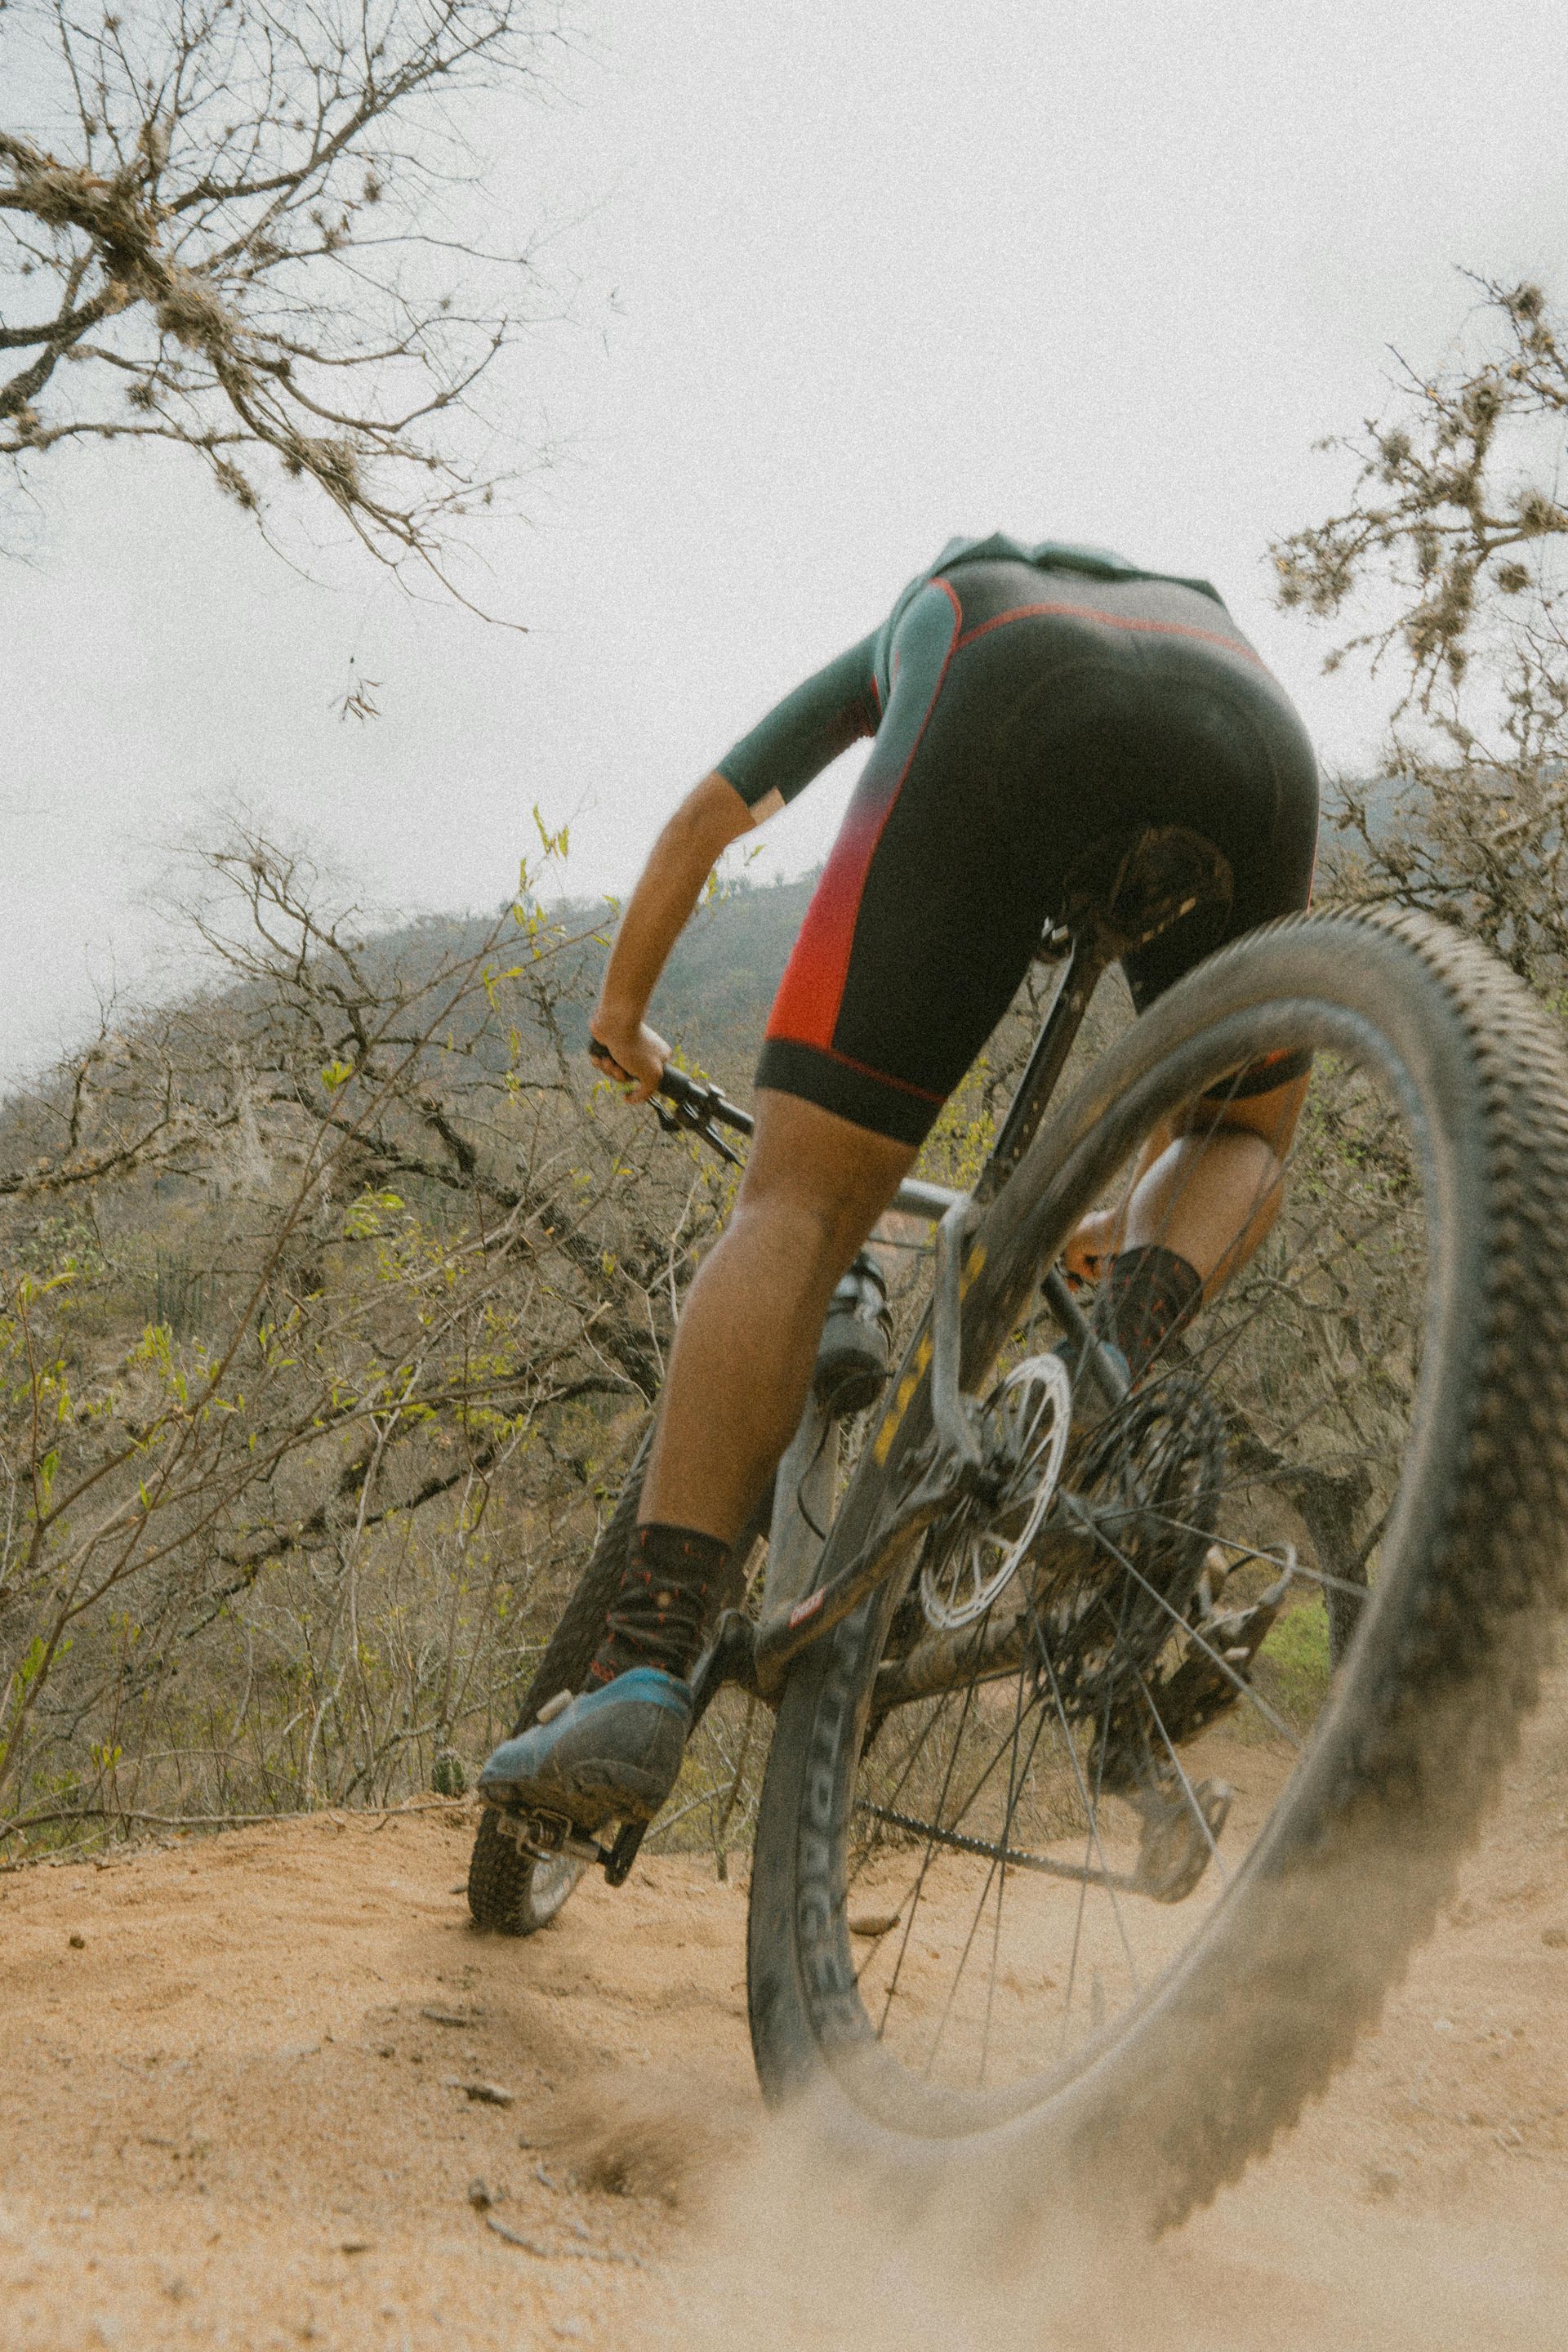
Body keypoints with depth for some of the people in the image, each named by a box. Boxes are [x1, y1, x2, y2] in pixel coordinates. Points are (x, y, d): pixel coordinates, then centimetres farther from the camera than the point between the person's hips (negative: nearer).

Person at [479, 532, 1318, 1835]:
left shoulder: (923, 617, 46)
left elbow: (700, 823, 51)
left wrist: (622, 1012, 65)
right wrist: (1140, 1207, 57)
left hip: (999, 716, -1)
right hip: (1252, 743, 2)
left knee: (799, 1207, -1)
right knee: (1248, 1135, 29)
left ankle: (644, 1678, -13)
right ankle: (1121, 1356, -3)